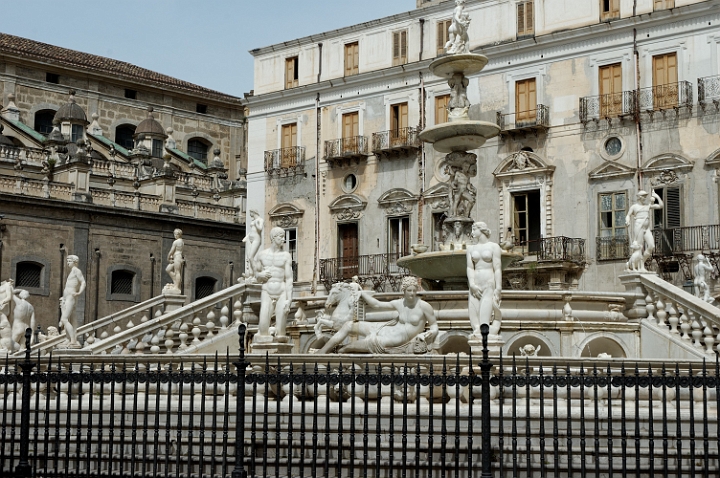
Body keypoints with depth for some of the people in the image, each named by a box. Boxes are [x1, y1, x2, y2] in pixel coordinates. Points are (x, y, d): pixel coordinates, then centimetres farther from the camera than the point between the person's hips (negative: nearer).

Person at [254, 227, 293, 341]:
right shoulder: (262, 254, 8)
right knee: (263, 326, -11)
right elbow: (256, 274, 20)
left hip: (282, 293, -1)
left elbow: (289, 279, -4)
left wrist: (289, 299, -14)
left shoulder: (286, 256, 2)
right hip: (267, 292, 1)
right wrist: (261, 275, -5)